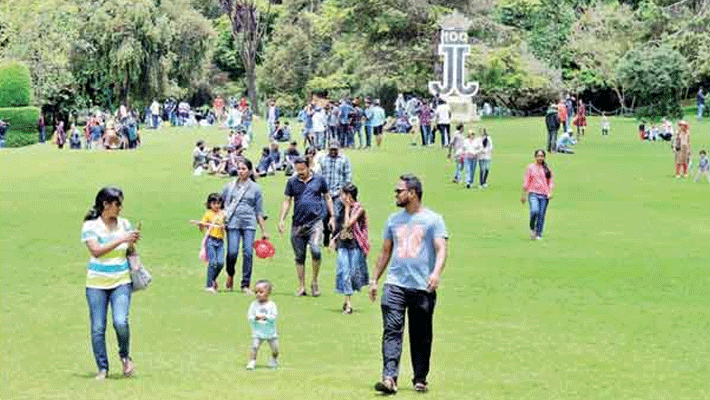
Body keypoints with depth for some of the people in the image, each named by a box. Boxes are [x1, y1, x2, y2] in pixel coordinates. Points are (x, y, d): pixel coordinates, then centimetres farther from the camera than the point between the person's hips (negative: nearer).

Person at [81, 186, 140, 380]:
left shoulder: (124, 224, 6)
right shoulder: (91, 226, -5)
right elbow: (96, 250, -19)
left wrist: (132, 243, -7)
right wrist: (121, 240, -22)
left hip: (121, 281, 1)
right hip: (97, 283, -1)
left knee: (121, 322, -15)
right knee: (98, 328, 0)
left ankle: (125, 356, 11)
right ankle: (102, 368, 13)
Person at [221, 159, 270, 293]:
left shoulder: (255, 188, 11)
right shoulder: (229, 186, 12)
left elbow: (259, 212, 13)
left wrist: (264, 231, 11)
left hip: (249, 223, 0)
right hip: (233, 223, 0)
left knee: (248, 253, -9)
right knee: (232, 252, -12)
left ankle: (246, 285, -1)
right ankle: (230, 275, 19)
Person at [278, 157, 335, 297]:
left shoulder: (319, 179, 6)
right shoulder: (292, 182, 8)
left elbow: (327, 198, 14)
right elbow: (287, 201, 13)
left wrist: (332, 217, 9)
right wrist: (281, 220, 4)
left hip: (315, 222, -2)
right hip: (298, 224, 2)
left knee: (316, 251, -20)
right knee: (299, 256, 5)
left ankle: (315, 282, -3)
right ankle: (301, 287, 15)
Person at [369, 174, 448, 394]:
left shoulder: (433, 219, 1)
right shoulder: (394, 220, 16)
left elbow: (441, 249, -8)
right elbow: (385, 252, 23)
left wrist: (436, 273, -25)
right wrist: (374, 280, 19)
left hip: (423, 287, -3)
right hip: (395, 284, 3)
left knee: (421, 337, 6)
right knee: (392, 330, -12)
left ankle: (420, 379, 18)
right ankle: (389, 378, -20)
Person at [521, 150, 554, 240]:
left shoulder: (547, 169, 11)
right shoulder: (530, 167, 8)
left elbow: (551, 182, 13)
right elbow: (526, 182, 9)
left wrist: (550, 192, -3)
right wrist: (523, 195, 7)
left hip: (544, 195, 2)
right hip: (533, 193, -2)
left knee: (541, 215, -2)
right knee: (534, 211, -23)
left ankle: (539, 234, 8)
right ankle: (532, 228, 1)